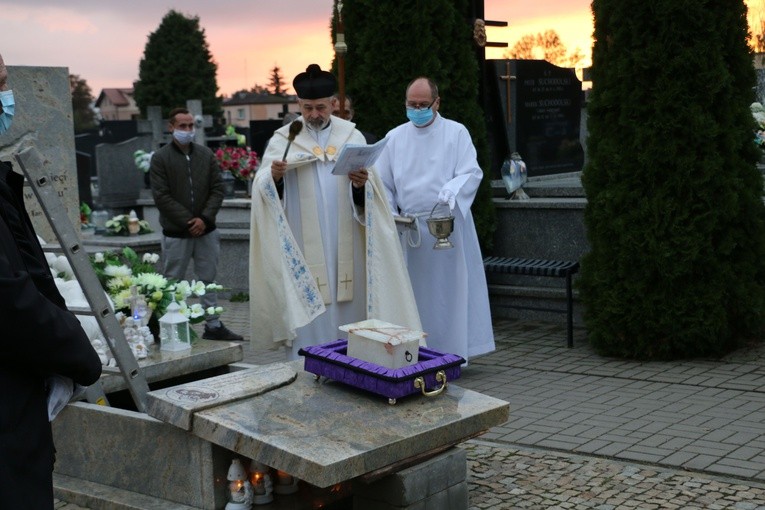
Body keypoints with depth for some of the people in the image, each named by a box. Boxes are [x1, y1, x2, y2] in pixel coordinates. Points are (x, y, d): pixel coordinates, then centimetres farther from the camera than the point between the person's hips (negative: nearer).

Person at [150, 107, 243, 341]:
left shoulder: (206, 155, 6)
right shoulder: (160, 158, -4)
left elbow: (217, 189, 4)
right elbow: (161, 196, -9)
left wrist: (205, 218, -10)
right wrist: (188, 222, -14)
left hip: (206, 230, 3)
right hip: (176, 233, -3)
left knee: (208, 278, 9)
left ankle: (213, 325, 16)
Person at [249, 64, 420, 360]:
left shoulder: (352, 136, 8)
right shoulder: (283, 139, 4)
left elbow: (369, 193, 1)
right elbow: (263, 188, -5)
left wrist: (362, 185, -21)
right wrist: (273, 177, -27)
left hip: (345, 244, 2)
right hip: (304, 247, -2)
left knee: (348, 309, 6)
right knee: (307, 317, -3)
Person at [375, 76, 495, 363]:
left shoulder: (456, 133, 2)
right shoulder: (395, 138, 11)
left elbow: (471, 173, -6)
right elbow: (382, 184, 13)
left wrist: (451, 190, -25)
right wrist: (390, 213, -2)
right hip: (409, 230, 3)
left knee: (449, 290, -1)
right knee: (414, 293, 6)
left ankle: (452, 354, 7)